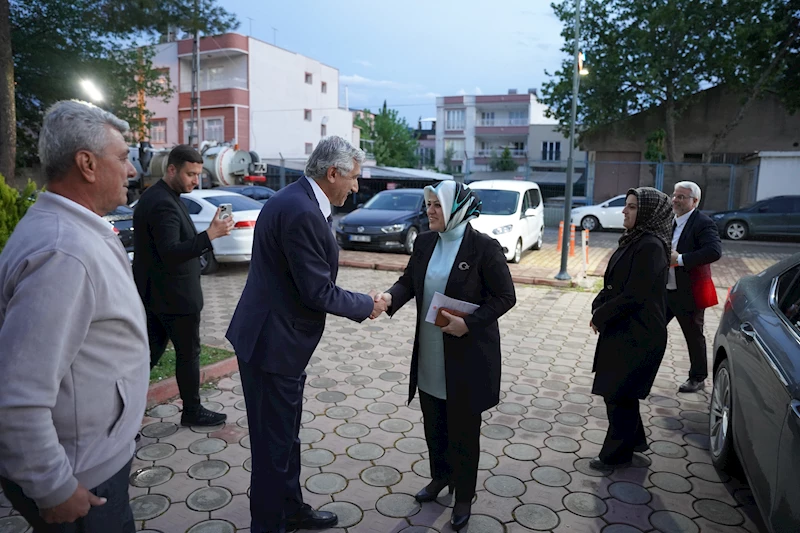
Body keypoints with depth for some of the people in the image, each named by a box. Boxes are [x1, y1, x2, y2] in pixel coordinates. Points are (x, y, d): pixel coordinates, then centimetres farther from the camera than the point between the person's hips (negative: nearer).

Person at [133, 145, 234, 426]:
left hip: (153, 294, 10)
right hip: (174, 296, -10)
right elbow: (171, 252, -30)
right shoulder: (163, 204, -23)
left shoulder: (154, 195, 10)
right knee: (188, 353, 5)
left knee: (151, 350, 17)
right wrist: (210, 234, -35)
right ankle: (192, 411, 20)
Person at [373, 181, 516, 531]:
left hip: (468, 355, -5)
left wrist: (469, 323, -23)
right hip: (430, 356, 6)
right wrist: (390, 297, -18)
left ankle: (463, 496, 32)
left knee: (463, 429, 11)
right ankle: (440, 475, 46)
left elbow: (505, 297, -13)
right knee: (433, 422, 20)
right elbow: (409, 280, 3)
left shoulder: (484, 247, -15)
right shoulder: (424, 243, 2)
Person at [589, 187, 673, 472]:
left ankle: (616, 455, 20)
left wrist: (600, 316, -12)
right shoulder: (635, 241, 9)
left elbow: (633, 296, -23)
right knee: (618, 391, 20)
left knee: (618, 394, 3)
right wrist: (599, 307, -2)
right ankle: (633, 441, 39)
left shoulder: (650, 246, -21)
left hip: (637, 336, -9)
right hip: (623, 331, 9)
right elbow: (614, 283, 12)